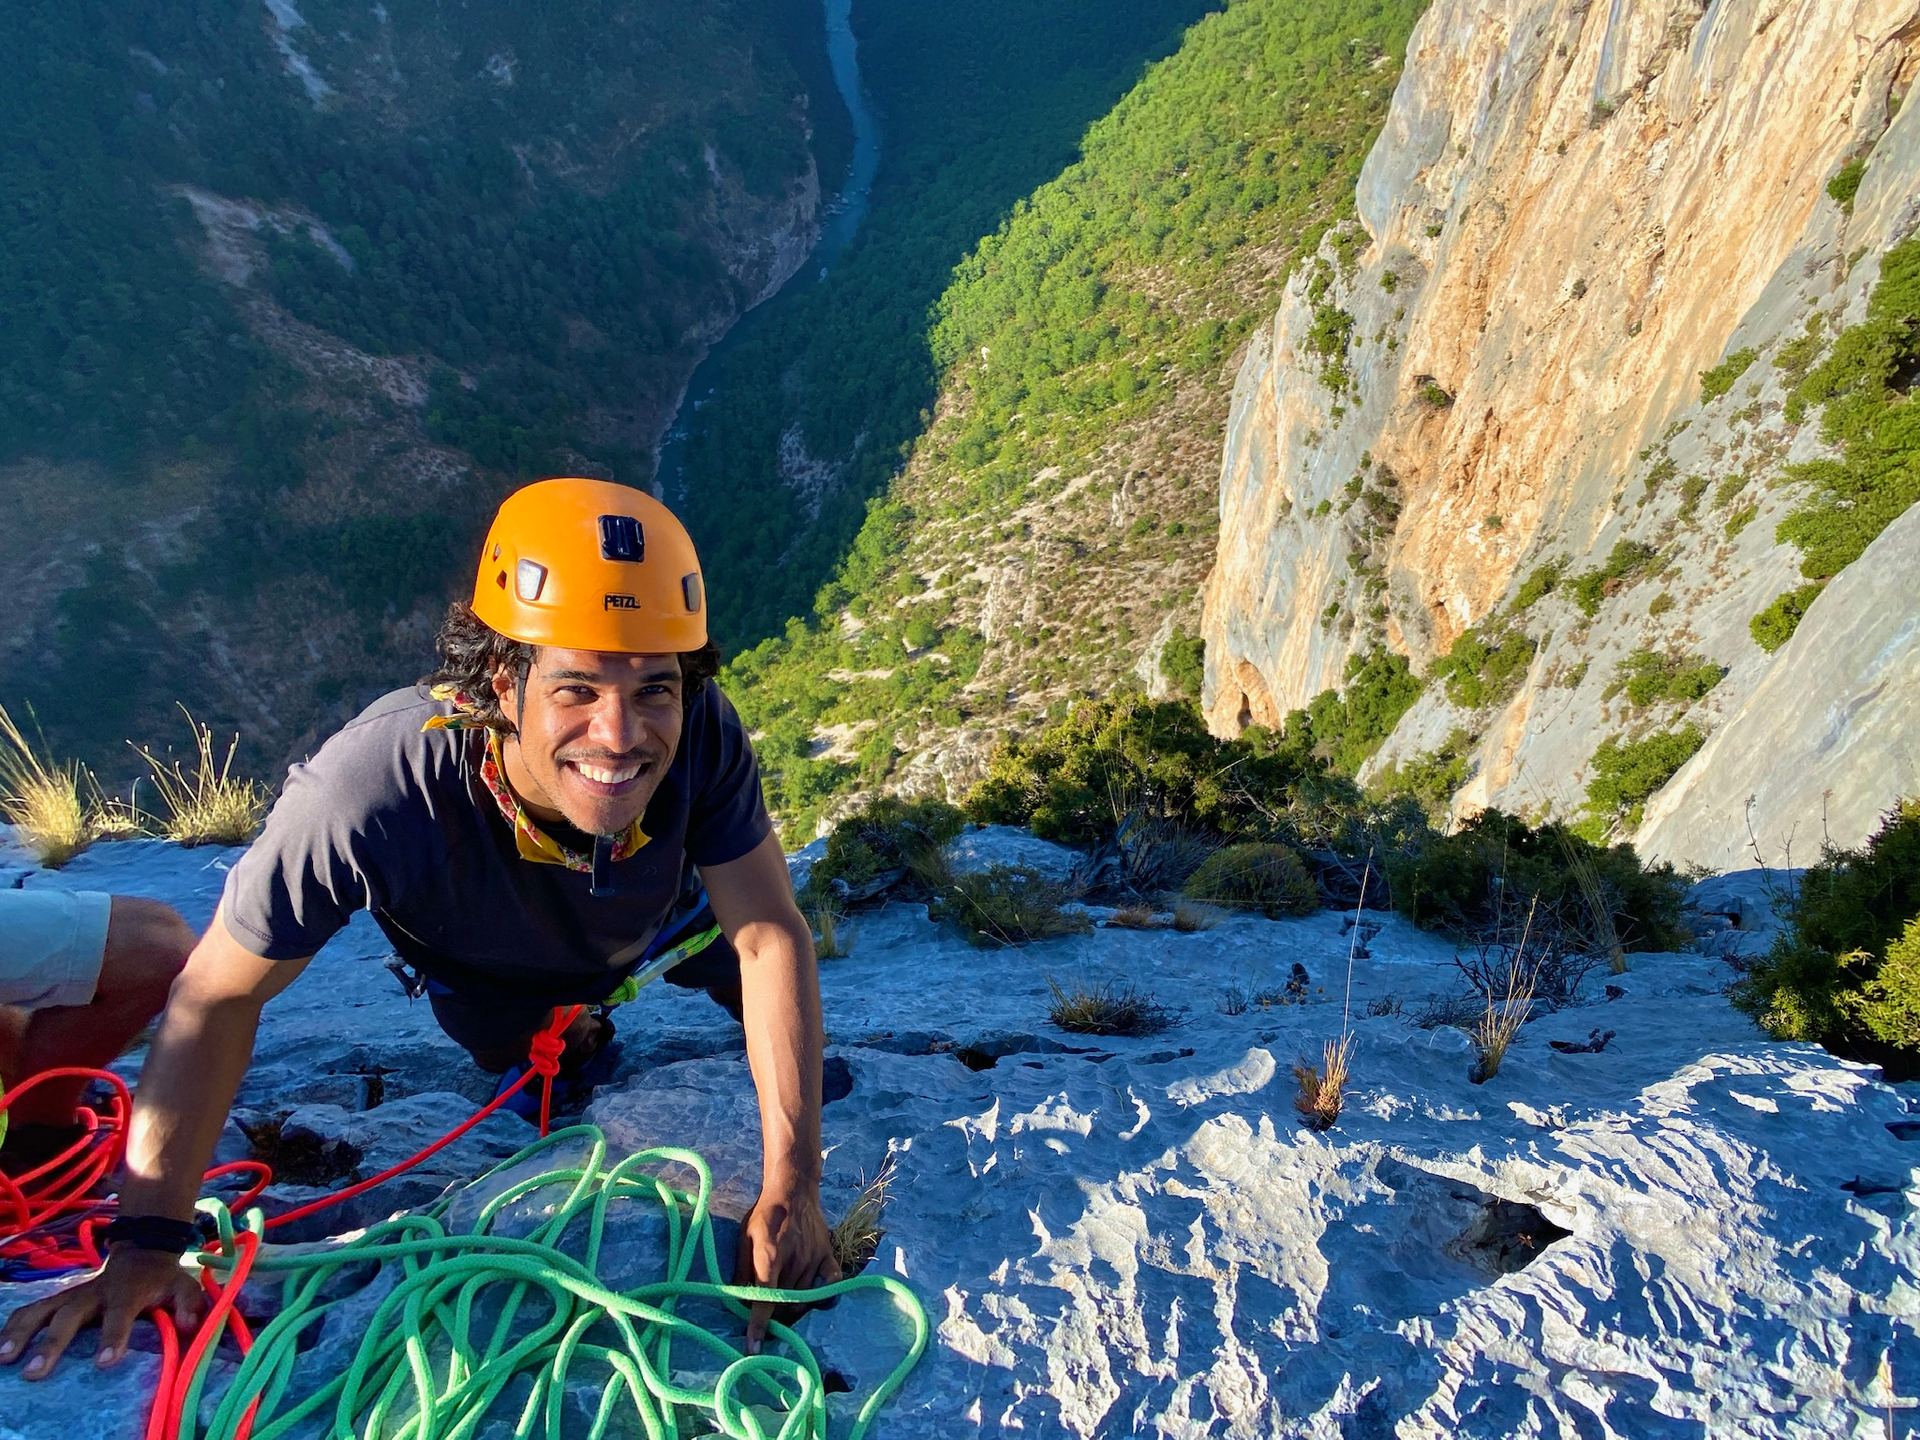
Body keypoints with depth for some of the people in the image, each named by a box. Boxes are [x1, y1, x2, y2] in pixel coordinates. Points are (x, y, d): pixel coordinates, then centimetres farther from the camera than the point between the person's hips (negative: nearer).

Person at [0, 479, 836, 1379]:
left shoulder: (701, 735, -42)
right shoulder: (368, 798, -47)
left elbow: (771, 937, -33)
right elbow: (217, 996, -31)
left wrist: (790, 1193, -35)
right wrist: (147, 1239, -28)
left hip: (655, 918, 1)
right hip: (493, 973, 0)